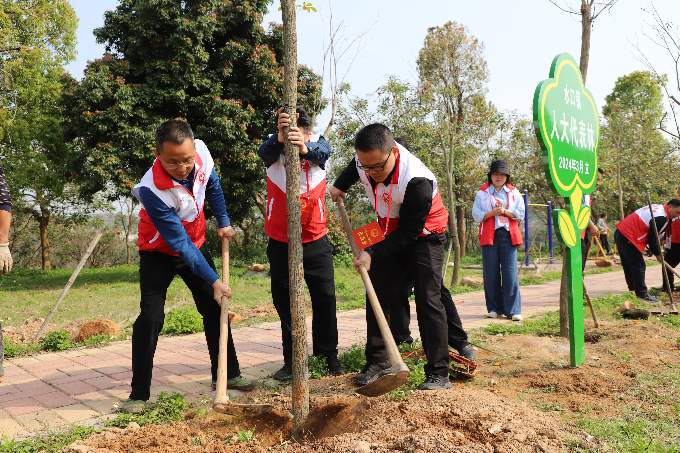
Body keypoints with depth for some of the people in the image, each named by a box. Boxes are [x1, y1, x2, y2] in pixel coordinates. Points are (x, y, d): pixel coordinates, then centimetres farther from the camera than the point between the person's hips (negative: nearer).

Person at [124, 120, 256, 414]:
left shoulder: (201, 152, -21)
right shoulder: (152, 190, -36)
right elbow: (179, 243, -31)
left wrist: (223, 222, 6)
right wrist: (213, 280, -29)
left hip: (196, 245, 6)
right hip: (160, 254, -5)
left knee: (214, 309, 8)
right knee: (150, 318, -13)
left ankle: (227, 375, 22)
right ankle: (139, 395, 1)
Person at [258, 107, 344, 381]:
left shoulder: (317, 144, -9)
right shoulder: (275, 149, -9)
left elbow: (322, 152, -33)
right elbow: (265, 152, -33)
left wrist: (304, 148, -56)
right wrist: (280, 137, -55)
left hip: (315, 238, 0)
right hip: (280, 241, 0)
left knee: (325, 297, 5)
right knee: (284, 301, 7)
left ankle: (329, 354, 22)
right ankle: (291, 359, 20)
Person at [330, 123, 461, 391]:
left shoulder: (417, 182, -37)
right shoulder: (365, 159, -17)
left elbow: (409, 233, -29)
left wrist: (372, 254, -32)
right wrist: (340, 186, 15)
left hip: (424, 236, -7)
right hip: (393, 235, 7)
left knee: (427, 300, -14)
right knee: (377, 295, 4)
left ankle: (438, 373, -7)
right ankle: (378, 361, 15)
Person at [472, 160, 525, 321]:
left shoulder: (514, 193, 13)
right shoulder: (482, 193, 9)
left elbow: (520, 213, 5)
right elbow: (476, 214, 1)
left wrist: (505, 211, -10)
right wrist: (493, 212, -13)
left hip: (508, 235, 0)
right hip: (489, 235, 0)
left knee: (510, 272, -6)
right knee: (491, 273, 0)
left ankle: (513, 310, -1)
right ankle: (494, 308, 11)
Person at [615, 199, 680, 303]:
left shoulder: (658, 208, 15)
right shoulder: (661, 218, -16)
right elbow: (652, 238, -12)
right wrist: (657, 254, 3)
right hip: (627, 238, -11)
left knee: (628, 265, 18)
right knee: (639, 266, -8)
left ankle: (633, 290, 29)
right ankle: (642, 294, -8)